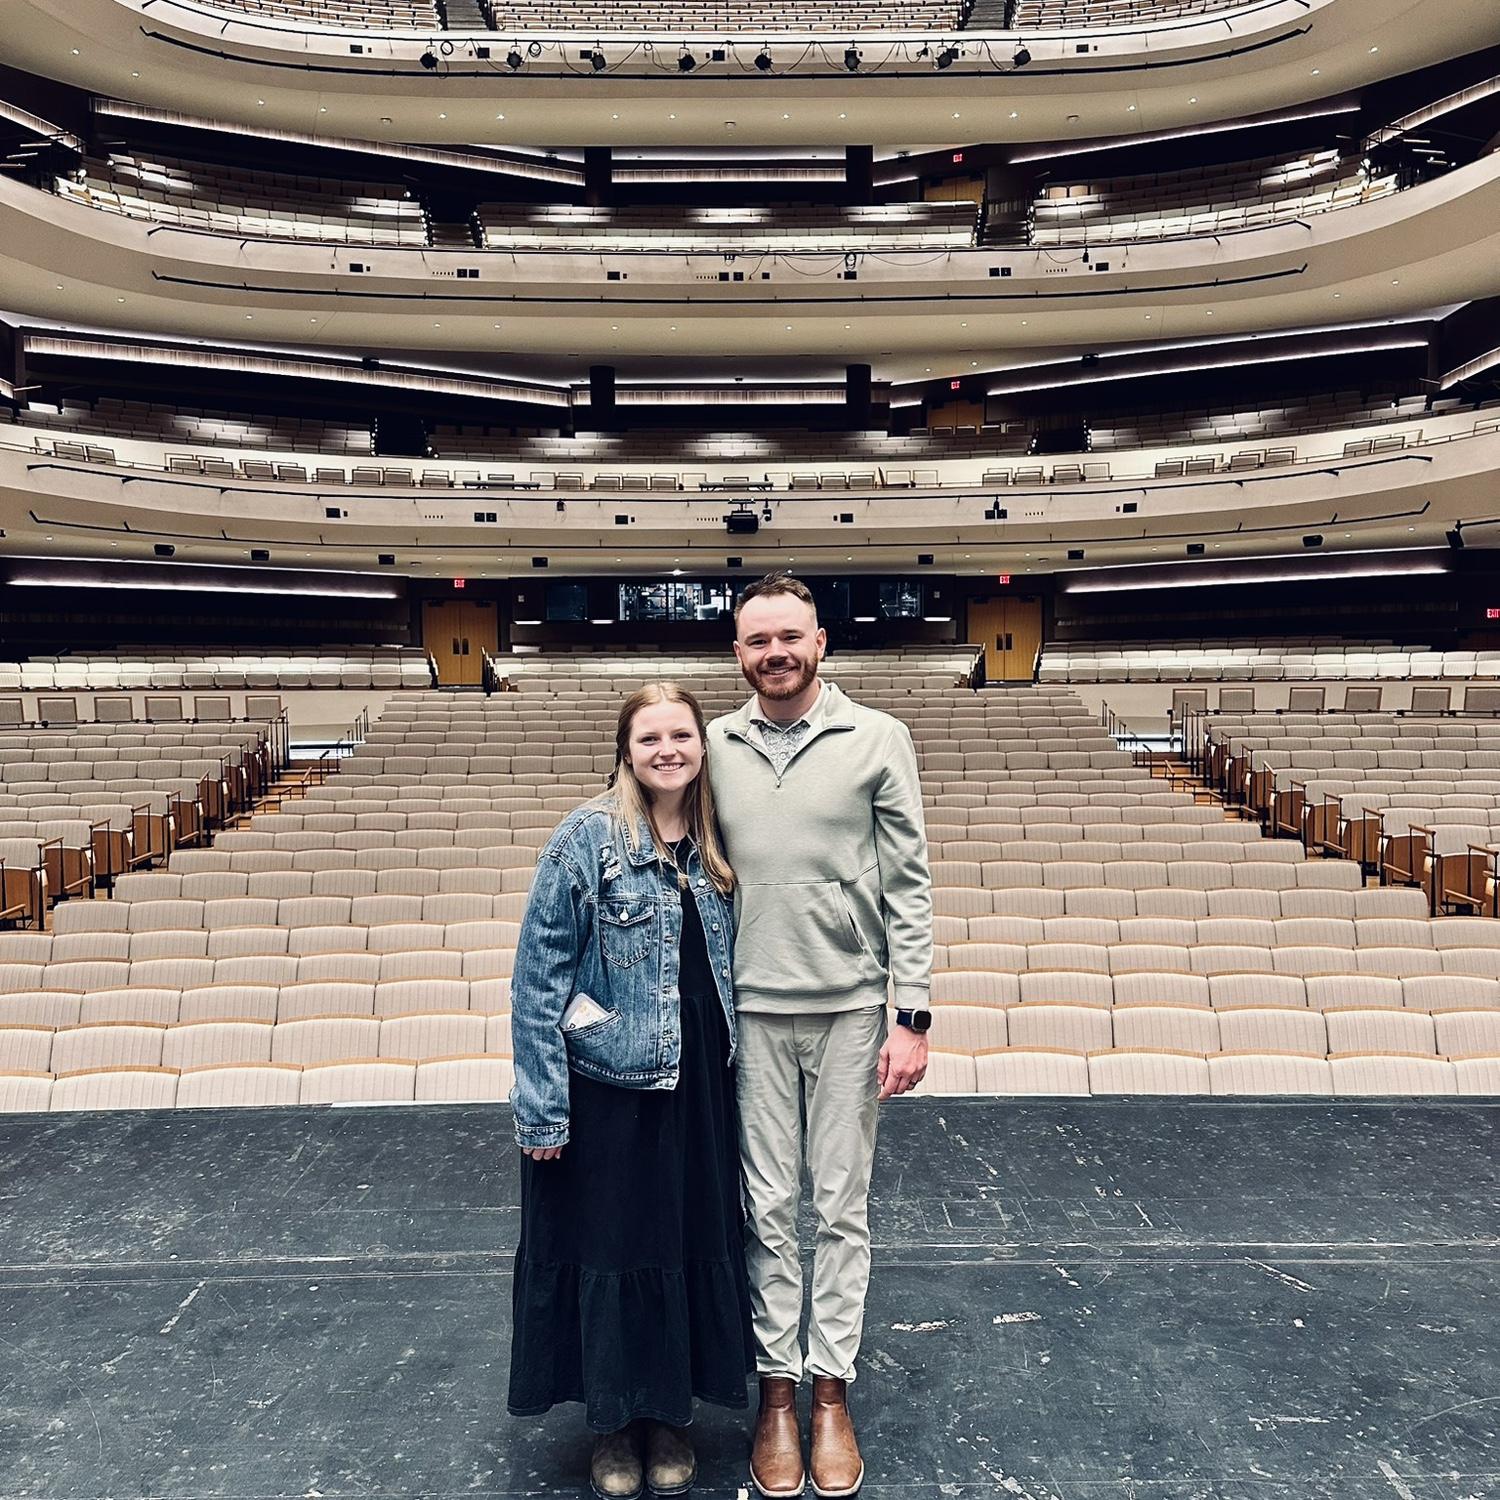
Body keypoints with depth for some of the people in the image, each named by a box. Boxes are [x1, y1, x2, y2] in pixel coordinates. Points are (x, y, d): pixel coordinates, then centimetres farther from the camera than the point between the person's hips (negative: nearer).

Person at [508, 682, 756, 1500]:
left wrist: (732, 1071, 10)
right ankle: (615, 1423, 32)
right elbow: (538, 975, -12)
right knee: (609, 1251, 10)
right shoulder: (587, 836, -12)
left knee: (692, 1244, 14)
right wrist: (542, 1106, -14)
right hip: (606, 1088, -4)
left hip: (697, 1088, 5)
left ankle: (670, 1416, 36)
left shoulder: (714, 844, 3)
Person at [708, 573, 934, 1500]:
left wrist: (913, 1017, -8)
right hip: (750, 1011, 2)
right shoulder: (715, 750, 3)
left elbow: (909, 887, -3)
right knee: (769, 1207, 11)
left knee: (844, 1206, 9)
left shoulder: (877, 740, -3)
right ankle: (778, 1390, 26)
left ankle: (834, 1390, 25)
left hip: (851, 1008, -1)